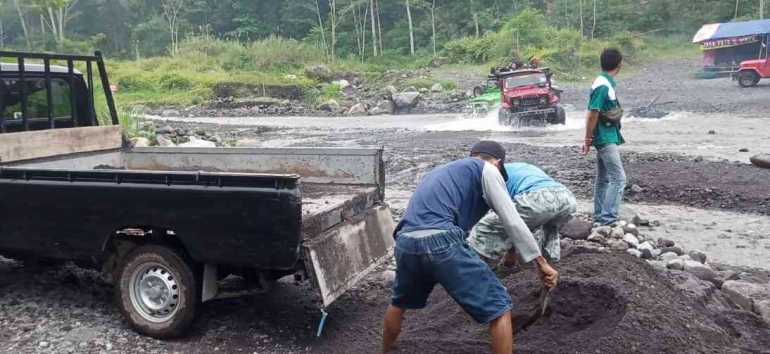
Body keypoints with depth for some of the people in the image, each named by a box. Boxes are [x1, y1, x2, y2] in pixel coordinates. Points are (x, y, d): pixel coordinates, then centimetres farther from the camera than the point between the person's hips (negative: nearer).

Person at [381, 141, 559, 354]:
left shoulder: (442, 171, 36)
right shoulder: (486, 169, 14)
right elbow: (512, 221, 5)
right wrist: (541, 263, 9)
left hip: (405, 243, 8)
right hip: (439, 241, -7)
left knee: (400, 302, 35)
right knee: (499, 308, 6)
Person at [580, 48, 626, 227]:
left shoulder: (607, 83, 11)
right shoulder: (603, 86, -19)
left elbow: (593, 113, 16)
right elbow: (592, 114, -19)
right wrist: (588, 141, -14)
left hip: (608, 137, 10)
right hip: (605, 138, -10)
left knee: (603, 179, 13)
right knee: (618, 178, -11)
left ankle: (600, 217, 20)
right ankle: (608, 219, -10)